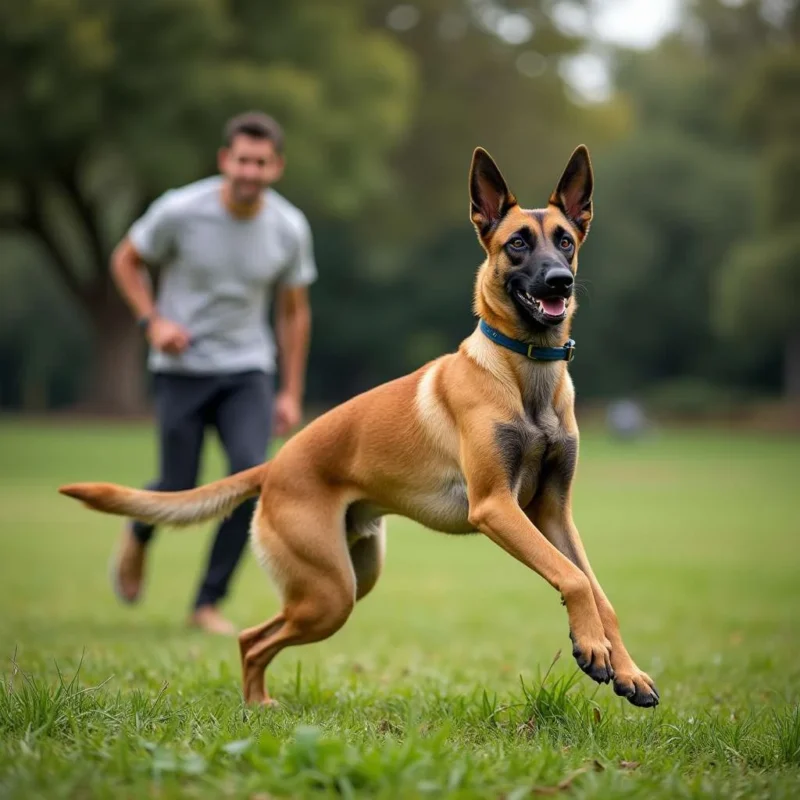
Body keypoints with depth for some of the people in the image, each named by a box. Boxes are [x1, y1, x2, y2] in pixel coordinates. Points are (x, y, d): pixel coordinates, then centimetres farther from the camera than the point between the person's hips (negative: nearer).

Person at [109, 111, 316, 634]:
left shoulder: (290, 229, -6)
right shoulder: (180, 210, -14)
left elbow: (294, 312, 8)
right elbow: (126, 261, 3)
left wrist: (291, 394, 7)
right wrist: (153, 321, -13)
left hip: (249, 373, 2)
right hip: (182, 371, -2)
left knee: (251, 474, -18)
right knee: (179, 493, -4)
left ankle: (209, 603, -2)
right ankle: (139, 534, 35)